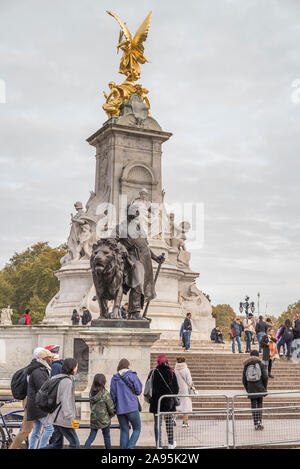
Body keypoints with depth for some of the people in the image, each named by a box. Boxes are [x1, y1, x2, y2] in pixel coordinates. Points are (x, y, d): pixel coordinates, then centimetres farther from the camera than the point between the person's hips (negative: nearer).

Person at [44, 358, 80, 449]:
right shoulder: (67, 381, -18)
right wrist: (71, 419, -27)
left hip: (56, 417, 10)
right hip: (63, 418, -10)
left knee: (58, 444, 16)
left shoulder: (58, 378, 11)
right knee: (75, 444, 0)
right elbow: (65, 401, -24)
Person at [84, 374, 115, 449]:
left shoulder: (91, 393, -1)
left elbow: (92, 406, 7)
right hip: (104, 419, -4)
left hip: (93, 419, 4)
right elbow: (111, 407, -12)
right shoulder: (105, 394, -17)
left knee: (91, 436, 12)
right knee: (106, 437, 11)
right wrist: (111, 414, 8)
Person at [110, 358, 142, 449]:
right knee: (137, 429, 9)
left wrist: (115, 407, 16)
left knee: (124, 431, 12)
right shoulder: (132, 375, -5)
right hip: (132, 408, -4)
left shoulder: (114, 378, 5)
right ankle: (130, 447, -8)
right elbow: (138, 391, -3)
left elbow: (112, 395, 6)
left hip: (120, 409, 4)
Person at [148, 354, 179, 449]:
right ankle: (171, 443, 20)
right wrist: (174, 398, 16)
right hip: (169, 402, 1)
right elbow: (176, 388, 1)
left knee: (157, 423, 6)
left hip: (156, 402, 0)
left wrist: (150, 398, 13)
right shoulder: (171, 372, -4)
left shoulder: (153, 373, -5)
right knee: (169, 422, 12)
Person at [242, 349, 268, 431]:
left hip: (251, 390, 1)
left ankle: (256, 424, 4)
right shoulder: (261, 364, -1)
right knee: (259, 405, 11)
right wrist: (264, 388, 6)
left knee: (253, 406, 7)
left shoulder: (246, 366, 4)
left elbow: (244, 379, 5)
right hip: (259, 389, -1)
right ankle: (260, 421, -4)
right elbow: (265, 377, -6)